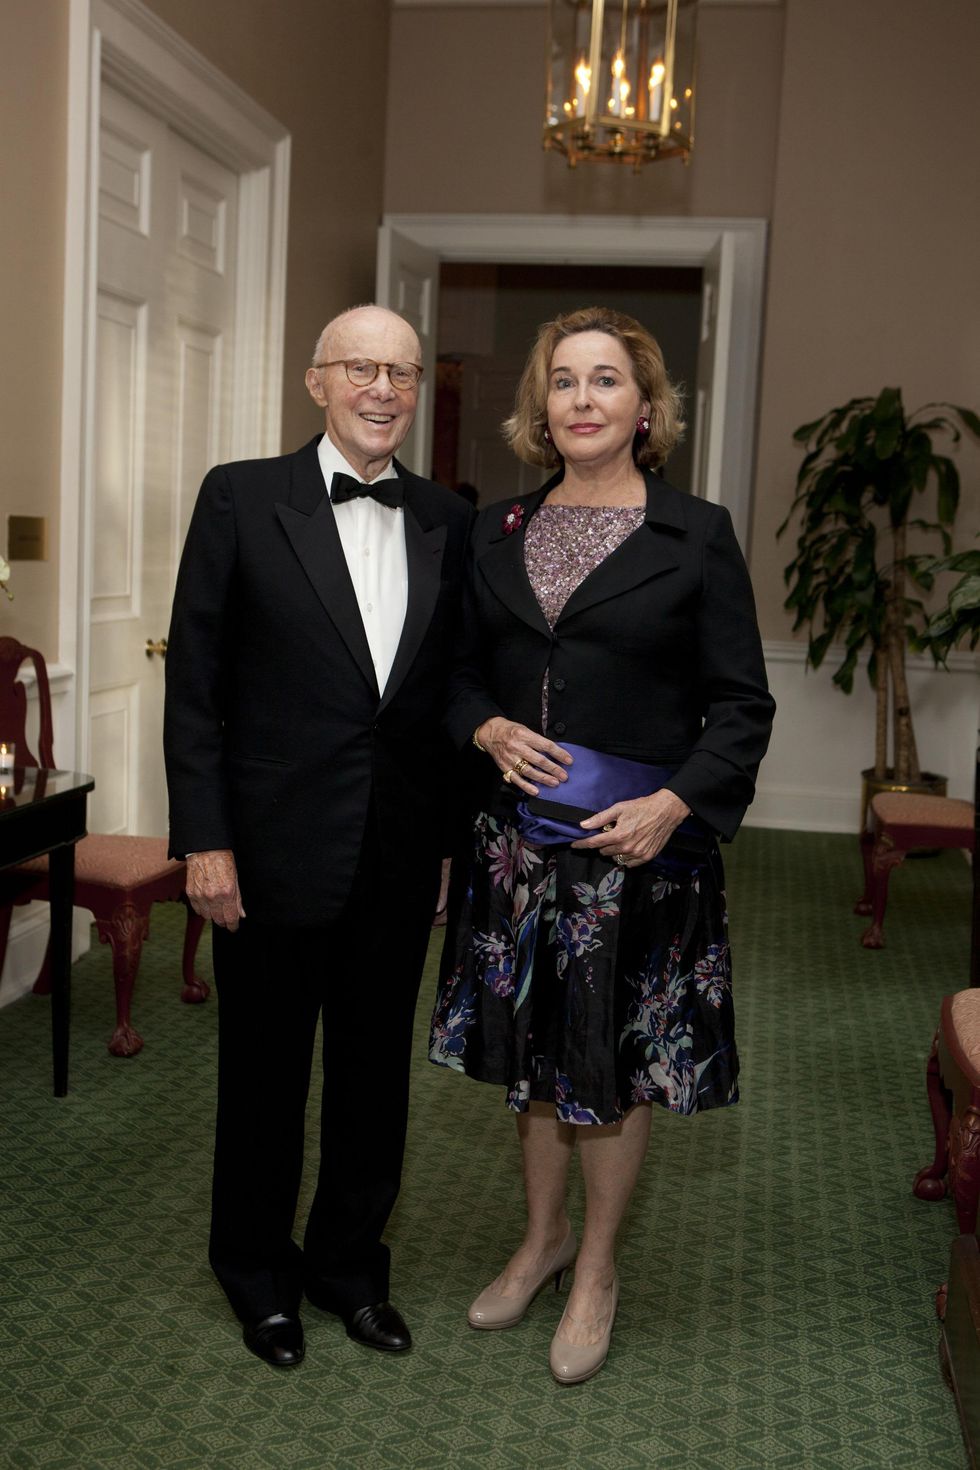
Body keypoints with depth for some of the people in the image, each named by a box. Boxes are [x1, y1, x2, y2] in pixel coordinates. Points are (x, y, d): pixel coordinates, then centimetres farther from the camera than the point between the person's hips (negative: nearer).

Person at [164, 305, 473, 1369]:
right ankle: (257, 1272, 36)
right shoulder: (241, 497, -5)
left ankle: (350, 1262, 38)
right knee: (264, 1069, 13)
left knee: (376, 1068, 16)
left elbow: (455, 685, 8)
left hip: (400, 857, 3)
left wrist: (459, 831, 6)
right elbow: (194, 679, -7)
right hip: (275, 847, -3)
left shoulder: (448, 522, 5)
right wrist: (204, 839, -11)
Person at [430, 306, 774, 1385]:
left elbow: (742, 704, -5)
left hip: (642, 842, -3)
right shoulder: (497, 533, 6)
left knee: (617, 1059, 9)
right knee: (529, 1047, 16)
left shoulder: (697, 535, -5)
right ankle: (542, 1237, 38)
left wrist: (676, 802, -18)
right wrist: (488, 730, -8)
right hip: (517, 837, 4)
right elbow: (461, 670, 13)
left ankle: (597, 1267, 29)